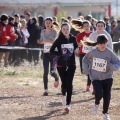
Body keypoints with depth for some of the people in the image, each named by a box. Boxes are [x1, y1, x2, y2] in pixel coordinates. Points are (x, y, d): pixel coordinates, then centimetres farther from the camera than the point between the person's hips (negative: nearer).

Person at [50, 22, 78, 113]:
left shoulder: (73, 39, 0)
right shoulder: (59, 40, -6)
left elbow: (76, 47, 17)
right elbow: (52, 50, -4)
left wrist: (76, 51, -4)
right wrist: (61, 53, -17)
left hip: (71, 64, 1)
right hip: (61, 64, -1)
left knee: (69, 83, -9)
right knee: (64, 83, 7)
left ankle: (68, 104, -7)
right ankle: (64, 94, 43)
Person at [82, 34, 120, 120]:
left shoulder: (110, 53, -12)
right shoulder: (92, 52, -8)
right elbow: (85, 59, 10)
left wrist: (111, 66, -26)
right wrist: (85, 69, -2)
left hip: (107, 78, 1)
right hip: (96, 78, -1)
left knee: (107, 96, 1)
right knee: (99, 94, -18)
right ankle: (96, 104, 18)